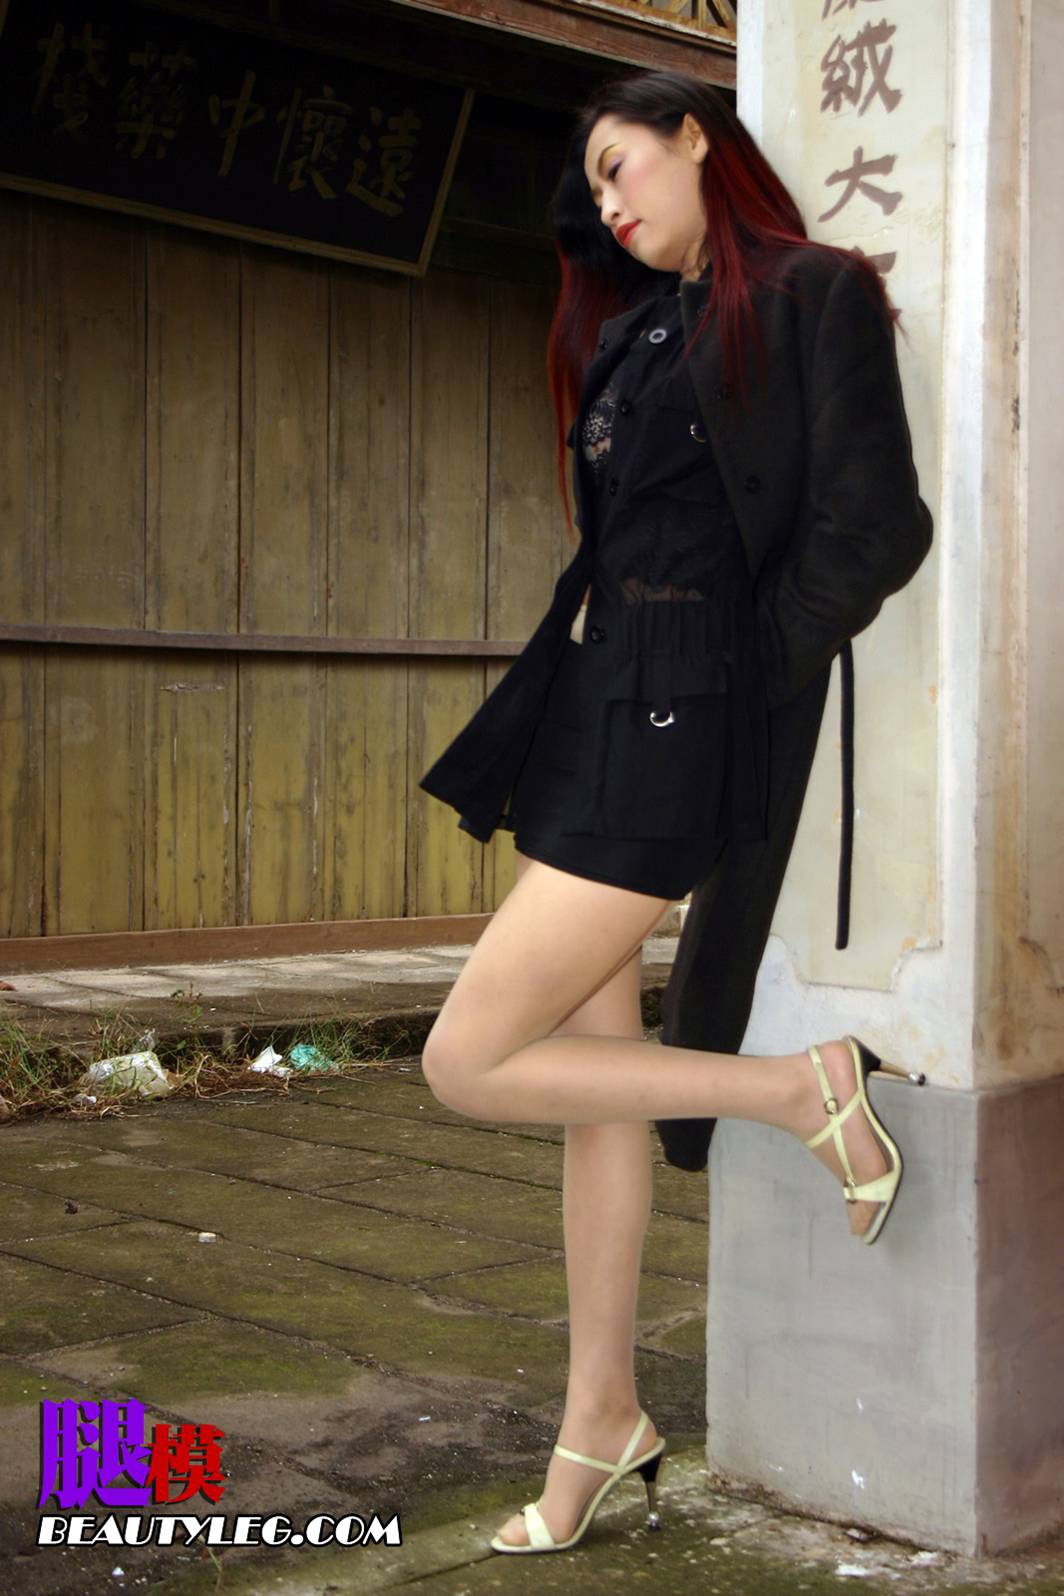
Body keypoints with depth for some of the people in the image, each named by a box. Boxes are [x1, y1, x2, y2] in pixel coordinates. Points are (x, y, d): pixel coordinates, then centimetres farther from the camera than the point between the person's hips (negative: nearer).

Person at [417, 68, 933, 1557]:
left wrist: (738, 689, -7)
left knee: (468, 1061, -11)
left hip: (668, 720, -9)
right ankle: (602, 1418, 20)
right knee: (595, 1069, 10)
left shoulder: (813, 297, -5)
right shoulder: (639, 327, 19)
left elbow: (872, 525, -12)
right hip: (583, 707, 9)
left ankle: (804, 1087, 0)